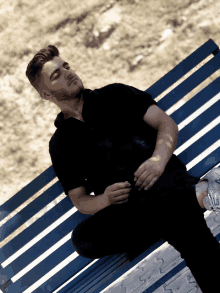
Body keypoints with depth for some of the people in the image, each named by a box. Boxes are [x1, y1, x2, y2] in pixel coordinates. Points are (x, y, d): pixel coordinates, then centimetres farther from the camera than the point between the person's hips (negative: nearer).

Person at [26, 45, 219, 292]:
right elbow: (81, 203, 15)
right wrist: (105, 200, -10)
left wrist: (159, 158, -14)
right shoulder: (60, 145, 20)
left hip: (167, 181, -3)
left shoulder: (113, 95, 19)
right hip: (127, 207, 3)